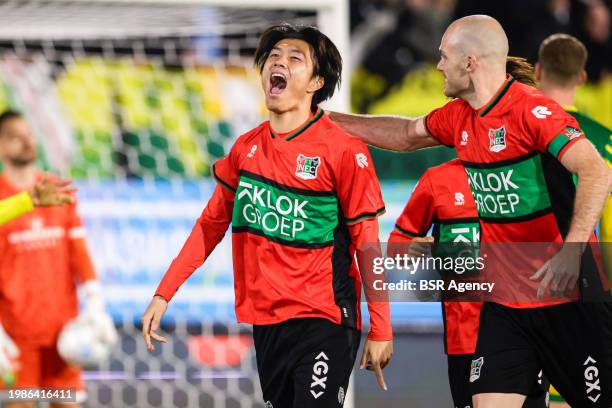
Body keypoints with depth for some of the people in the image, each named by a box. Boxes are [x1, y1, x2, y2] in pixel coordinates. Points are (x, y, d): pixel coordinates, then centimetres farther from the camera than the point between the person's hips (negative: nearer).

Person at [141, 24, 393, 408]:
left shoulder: (345, 150, -9)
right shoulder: (245, 148, 7)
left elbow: (367, 243, -8)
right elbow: (211, 224, 15)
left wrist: (381, 330, -10)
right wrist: (163, 295, 10)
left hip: (323, 320, -6)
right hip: (265, 320, 6)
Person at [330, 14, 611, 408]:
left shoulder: (532, 110, -17)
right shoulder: (459, 117, 8)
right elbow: (407, 134, 30)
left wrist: (571, 251, -38)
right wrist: (330, 118, 31)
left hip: (567, 297, -7)